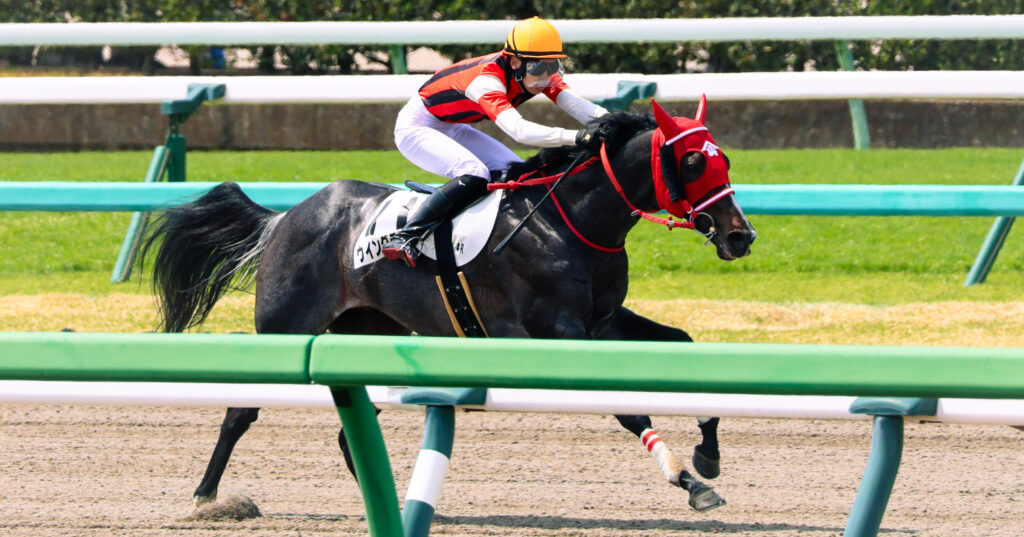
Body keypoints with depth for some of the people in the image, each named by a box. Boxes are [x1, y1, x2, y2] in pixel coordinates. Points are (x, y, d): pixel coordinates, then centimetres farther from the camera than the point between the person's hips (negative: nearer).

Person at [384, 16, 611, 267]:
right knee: (474, 175, -30)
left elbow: (575, 104, -25)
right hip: (416, 127, -9)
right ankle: (404, 238, -27)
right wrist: (577, 136, -62)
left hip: (452, 130, 9)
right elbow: (519, 130, -51)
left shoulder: (538, 73, -13)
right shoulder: (488, 80, -37)